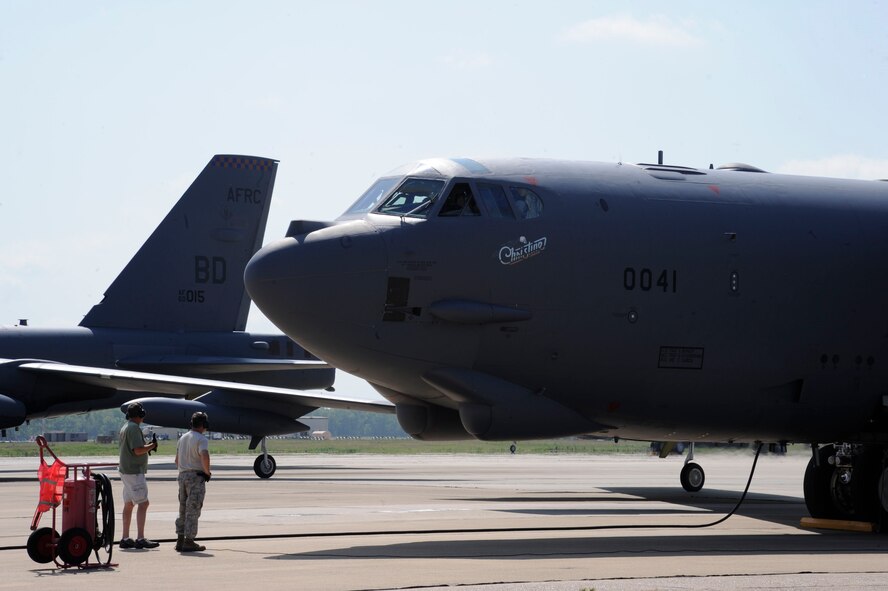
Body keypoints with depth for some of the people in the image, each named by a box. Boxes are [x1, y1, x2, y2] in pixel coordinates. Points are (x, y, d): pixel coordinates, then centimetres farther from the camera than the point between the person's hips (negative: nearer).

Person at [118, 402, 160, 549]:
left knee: (128, 504, 12)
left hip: (126, 471, 10)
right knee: (143, 503, -10)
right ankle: (140, 539, -14)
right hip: (134, 471, -10)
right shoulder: (134, 428, -15)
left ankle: (125, 539, 15)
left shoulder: (125, 427, 16)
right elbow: (138, 450, -22)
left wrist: (147, 446, 13)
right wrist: (152, 446, -6)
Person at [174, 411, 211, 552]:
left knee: (183, 509, 14)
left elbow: (177, 460, 19)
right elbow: (204, 456, -28)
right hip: (196, 477, -8)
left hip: (182, 475, 8)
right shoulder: (201, 439, -12)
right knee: (193, 510, -4)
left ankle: (180, 540, 15)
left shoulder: (182, 438, 14)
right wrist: (207, 472, -13)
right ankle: (189, 541, -4)